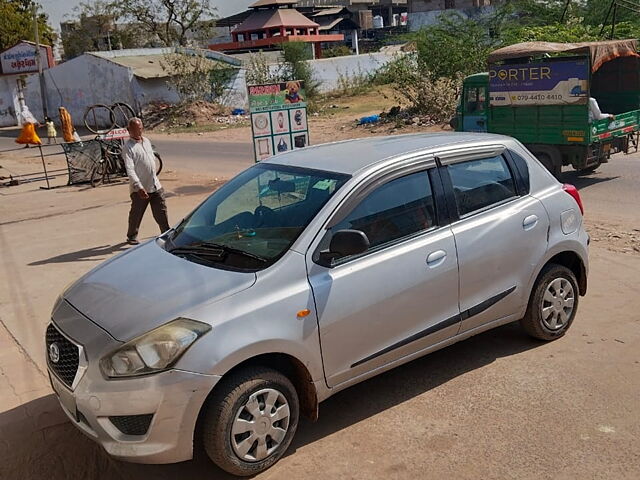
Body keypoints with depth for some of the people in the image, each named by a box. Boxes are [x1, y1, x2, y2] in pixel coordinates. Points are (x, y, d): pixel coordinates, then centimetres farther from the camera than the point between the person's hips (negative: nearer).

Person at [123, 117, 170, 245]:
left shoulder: (147, 141, 10)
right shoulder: (128, 147, -12)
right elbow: (130, 169, -21)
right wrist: (139, 187, -31)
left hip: (155, 185, 6)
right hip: (139, 188, -5)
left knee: (161, 211, 7)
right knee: (136, 214, 7)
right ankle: (132, 236, 25)